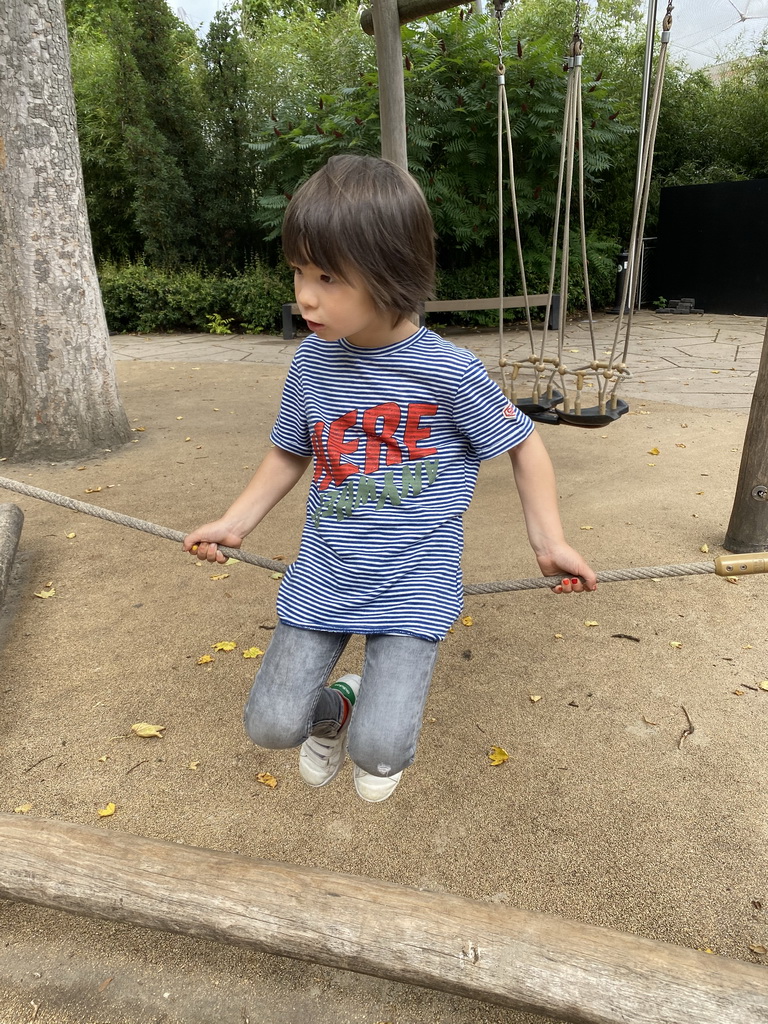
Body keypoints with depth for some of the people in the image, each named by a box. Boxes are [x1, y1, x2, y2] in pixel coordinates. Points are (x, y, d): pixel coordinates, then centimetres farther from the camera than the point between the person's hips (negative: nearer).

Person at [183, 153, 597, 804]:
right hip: (322, 579, 4)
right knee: (271, 726, 0)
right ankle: (336, 705, 36)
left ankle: (381, 722, 26)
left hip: (413, 586, -3)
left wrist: (549, 541, -6)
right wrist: (234, 524, 6)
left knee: (378, 748, -13)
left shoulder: (448, 372, -14)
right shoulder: (313, 362, -2)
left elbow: (523, 444, 1)